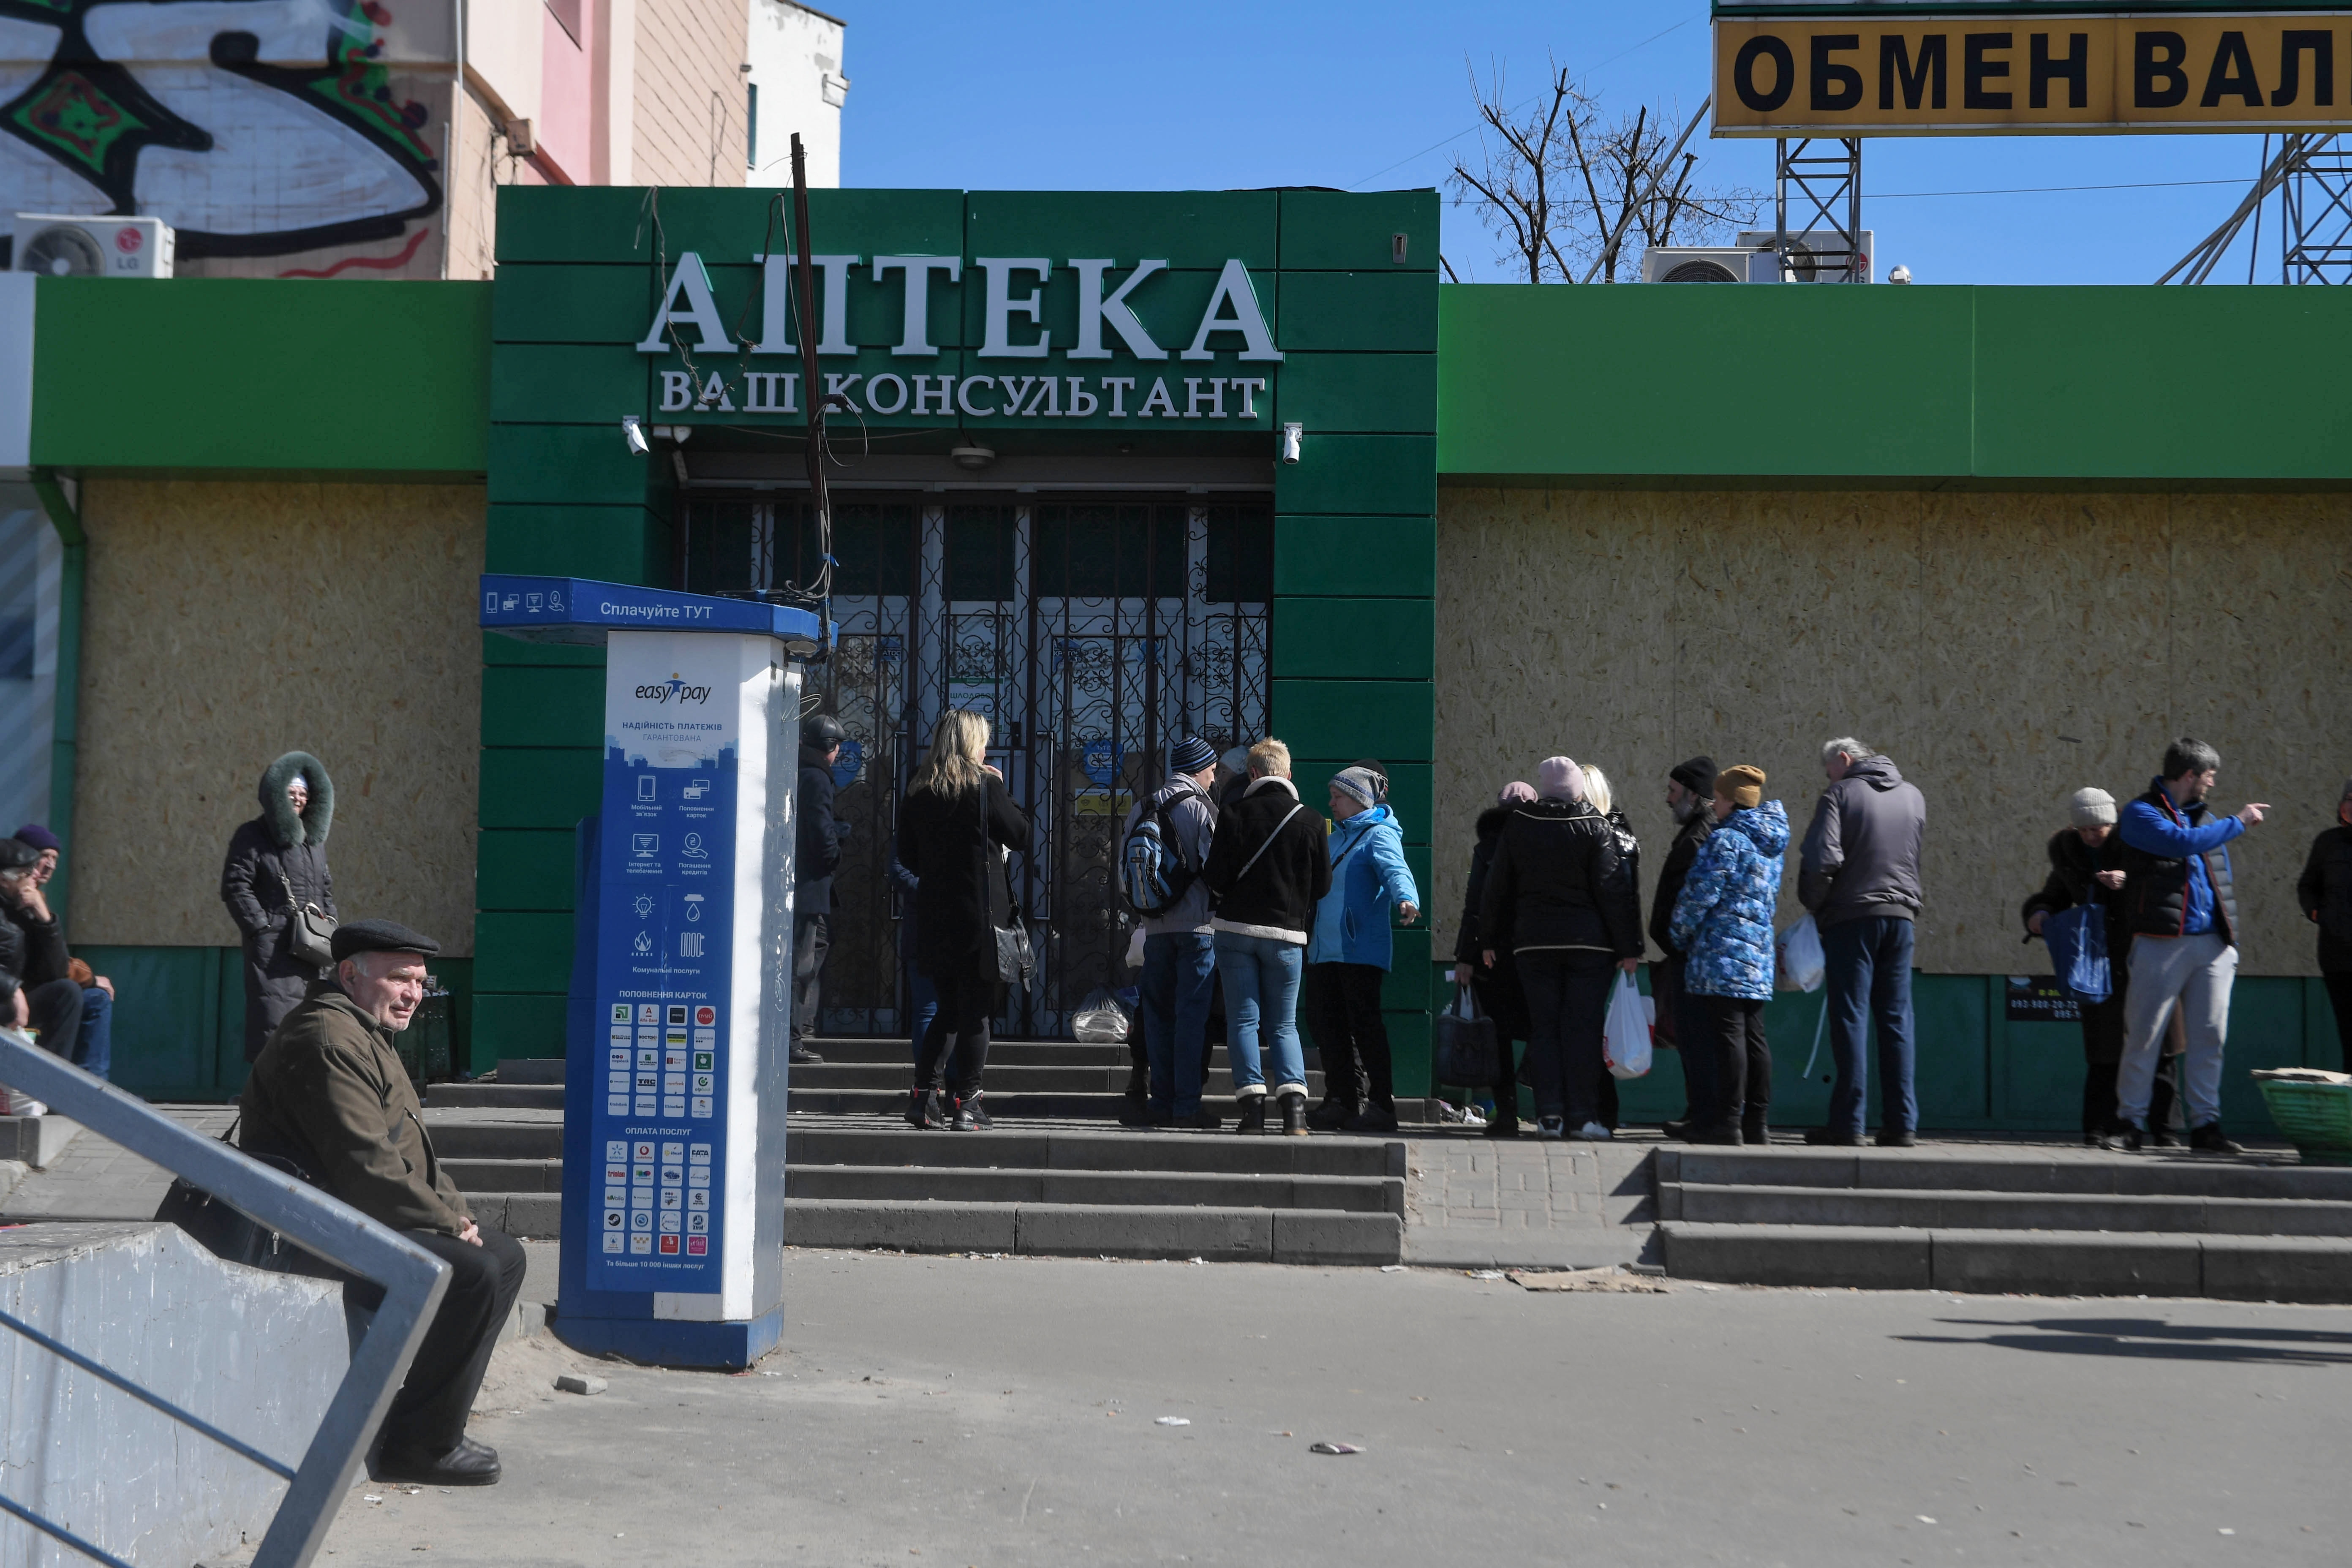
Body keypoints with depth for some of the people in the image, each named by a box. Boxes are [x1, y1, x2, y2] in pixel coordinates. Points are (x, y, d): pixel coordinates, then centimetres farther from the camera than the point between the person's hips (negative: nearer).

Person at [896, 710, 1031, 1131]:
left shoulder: (918, 792, 5)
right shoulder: (985, 786, -10)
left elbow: (908, 856, 11)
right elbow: (1022, 836, -1)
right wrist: (1002, 793, 8)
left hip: (934, 913, 5)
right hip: (980, 912, -5)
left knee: (948, 1007, 16)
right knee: (976, 1010, 2)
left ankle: (924, 1097, 9)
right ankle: (967, 1105, 2)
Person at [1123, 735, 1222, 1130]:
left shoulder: (1142, 808, 9)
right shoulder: (1202, 808, -7)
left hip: (1155, 925, 5)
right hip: (1197, 924, -5)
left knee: (1157, 1012, 9)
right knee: (1192, 1014, -4)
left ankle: (1161, 1101, 10)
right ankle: (1187, 1105, -5)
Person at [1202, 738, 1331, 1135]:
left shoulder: (1233, 815, -6)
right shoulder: (1310, 822, -2)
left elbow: (1215, 878, -8)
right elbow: (1323, 885, 3)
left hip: (1236, 928, -1)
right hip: (1287, 933, 1)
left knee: (1243, 1021, 4)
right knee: (1284, 1024, 10)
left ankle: (1252, 1106, -5)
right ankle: (1294, 1100, -8)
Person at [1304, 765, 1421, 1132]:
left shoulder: (1379, 835, -5)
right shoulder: (1335, 837, 21)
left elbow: (1395, 870, -25)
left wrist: (1407, 899, -44)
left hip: (1361, 949, -9)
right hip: (1324, 950, 9)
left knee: (1364, 1023, -8)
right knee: (1326, 1023, 8)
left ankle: (1381, 1106, -4)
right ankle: (1341, 1101, 16)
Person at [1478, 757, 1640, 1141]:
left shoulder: (1517, 826, 4)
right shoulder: (1596, 828, -5)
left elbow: (1497, 888, 8)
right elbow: (1613, 890, -7)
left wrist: (1489, 939, 16)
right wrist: (1628, 947, -3)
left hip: (1533, 941, 2)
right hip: (1589, 942, -2)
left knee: (1543, 1026, 5)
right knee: (1583, 1026, 0)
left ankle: (1550, 1114, 0)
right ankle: (1582, 1115, -2)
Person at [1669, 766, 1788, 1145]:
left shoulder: (1724, 840, -11)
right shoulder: (1771, 845, 16)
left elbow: (1700, 894, -13)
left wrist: (1679, 933, 1)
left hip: (1722, 950, -8)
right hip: (1759, 951, 8)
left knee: (1728, 1033, -9)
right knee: (1754, 1034, 9)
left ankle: (1727, 1121, -9)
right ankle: (1757, 1124, 11)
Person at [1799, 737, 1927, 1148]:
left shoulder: (1840, 794, -6)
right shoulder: (1913, 796, 13)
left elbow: (1822, 859, -16)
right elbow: (1912, 855, 18)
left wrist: (1814, 903, -2)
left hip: (1851, 917, -5)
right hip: (1901, 915, 5)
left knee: (1850, 1018, -2)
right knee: (1896, 1019, 7)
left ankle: (1848, 1123, -4)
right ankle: (1901, 1123, 6)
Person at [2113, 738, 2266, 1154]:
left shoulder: (2205, 817, 19)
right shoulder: (2140, 814, -2)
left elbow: (2222, 882, 23)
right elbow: (2184, 843, -20)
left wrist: (2232, 942, 17)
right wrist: (2238, 822, -8)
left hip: (2211, 944, 6)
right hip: (2161, 944, -6)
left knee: (2210, 1037, 2)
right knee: (2145, 1037, -2)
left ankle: (2205, 1126, 7)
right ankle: (2132, 1123, 7)